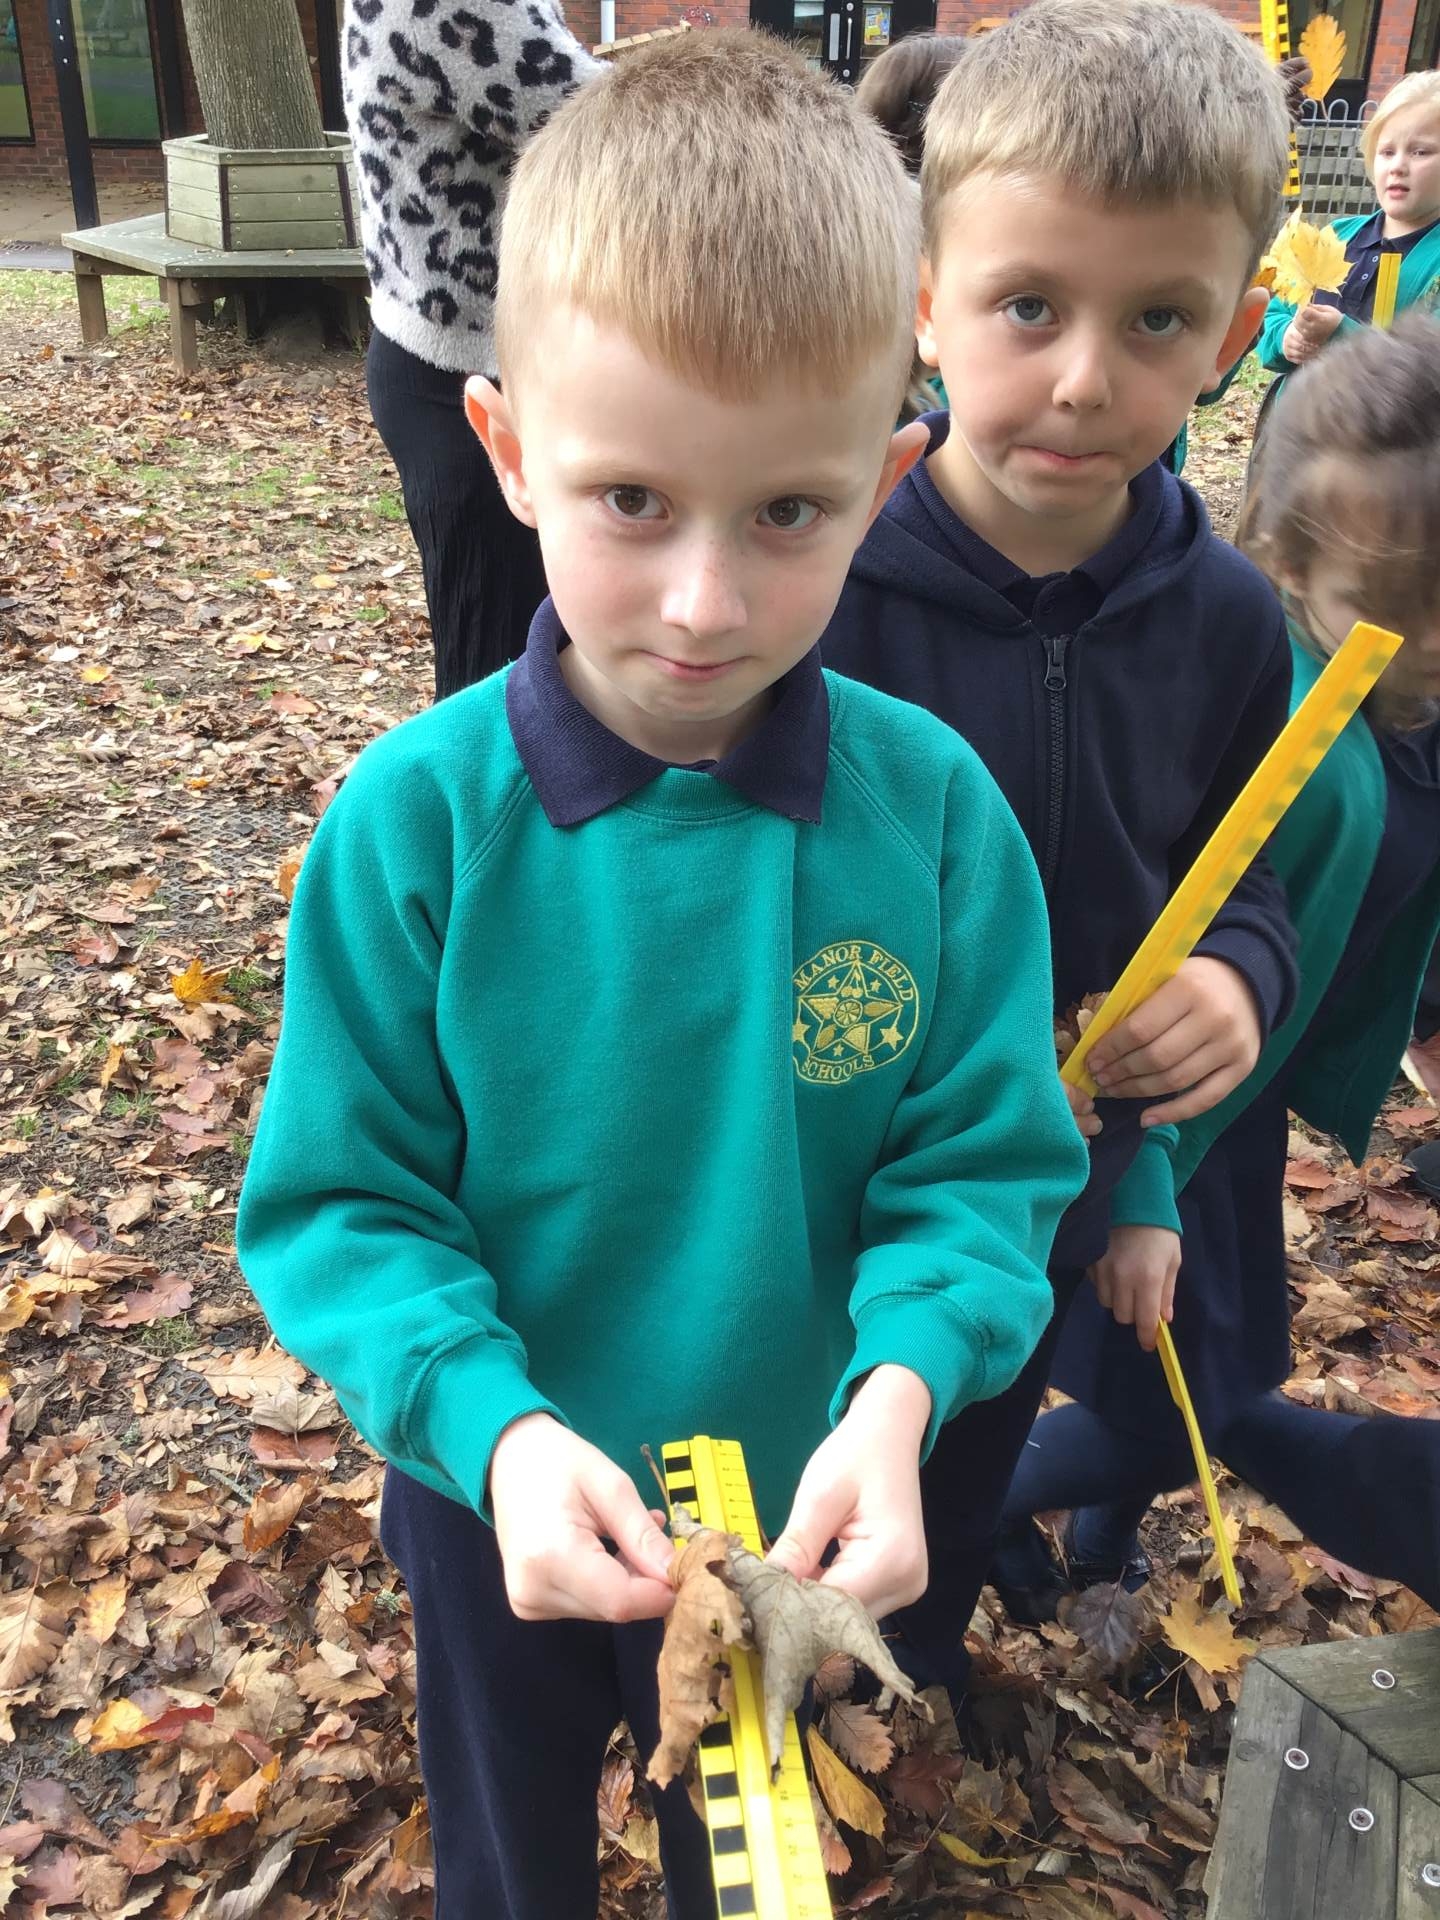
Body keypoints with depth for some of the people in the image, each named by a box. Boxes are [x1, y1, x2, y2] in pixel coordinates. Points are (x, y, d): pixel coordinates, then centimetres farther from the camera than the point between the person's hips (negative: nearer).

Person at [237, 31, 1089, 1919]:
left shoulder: (933, 805, -20)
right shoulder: (411, 822, -24)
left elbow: (984, 1161, -13)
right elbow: (336, 1200, -17)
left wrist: (896, 1386, -31)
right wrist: (492, 1424, -33)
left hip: (801, 1513, 1)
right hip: (500, 1505, 0)